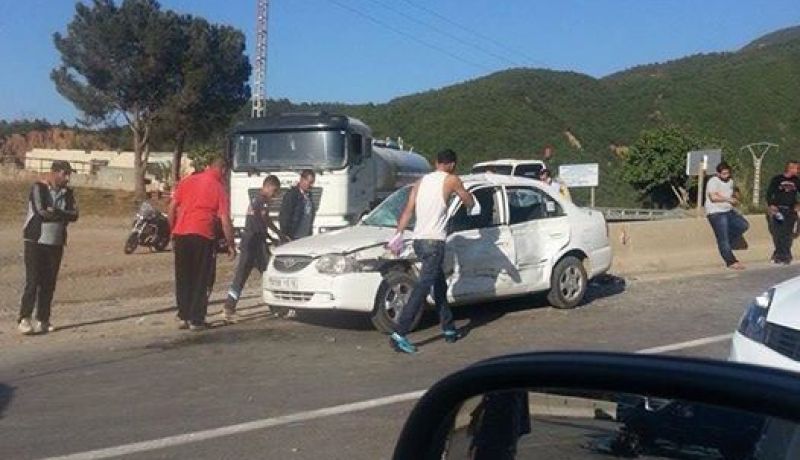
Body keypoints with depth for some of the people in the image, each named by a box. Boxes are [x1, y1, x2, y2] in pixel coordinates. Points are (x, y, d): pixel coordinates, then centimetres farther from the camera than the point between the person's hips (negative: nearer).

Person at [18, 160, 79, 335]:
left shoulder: (67, 193, 10)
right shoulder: (38, 188, -6)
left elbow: (74, 215, -3)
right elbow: (41, 212, -20)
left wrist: (54, 212, -17)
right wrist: (63, 214, -10)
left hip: (56, 243, 5)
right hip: (36, 241, -5)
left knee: (49, 284, 6)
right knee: (33, 281, -7)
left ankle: (42, 319, 12)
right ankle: (24, 319, -2)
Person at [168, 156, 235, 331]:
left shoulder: (187, 181, 10)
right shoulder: (219, 188, -1)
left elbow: (172, 207, 9)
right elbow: (225, 220, -6)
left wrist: (173, 233, 17)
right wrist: (231, 245, 0)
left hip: (181, 234, 4)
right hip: (202, 237, -4)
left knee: (183, 278, 13)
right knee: (200, 280, 6)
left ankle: (183, 317, 18)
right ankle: (196, 320, 6)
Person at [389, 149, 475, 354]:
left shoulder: (421, 181, 14)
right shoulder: (451, 180, -1)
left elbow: (408, 210, 5)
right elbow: (470, 202, 10)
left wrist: (398, 234, 0)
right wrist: (469, 204, 32)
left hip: (419, 240, 7)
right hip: (434, 242, -7)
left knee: (440, 286, 19)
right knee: (422, 288, -10)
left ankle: (449, 329, 28)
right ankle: (399, 334, -17)